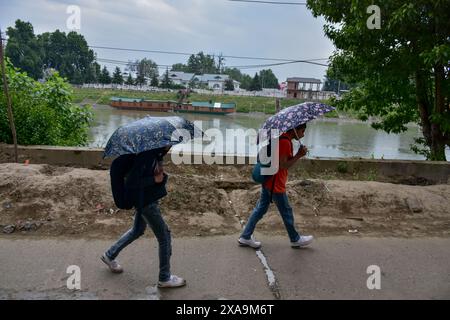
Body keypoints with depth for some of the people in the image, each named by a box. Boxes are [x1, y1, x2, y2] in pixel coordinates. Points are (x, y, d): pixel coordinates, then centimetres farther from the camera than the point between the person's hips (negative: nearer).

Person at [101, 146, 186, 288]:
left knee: (138, 230, 27)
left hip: (148, 197, 10)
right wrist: (154, 179, -24)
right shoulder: (146, 156, -29)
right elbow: (131, 183, -27)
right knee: (164, 235, 1)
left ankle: (110, 255, 45)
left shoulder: (156, 153, -2)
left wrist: (160, 174, -5)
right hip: (145, 201, -10)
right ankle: (164, 278, 17)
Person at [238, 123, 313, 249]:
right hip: (275, 184, -9)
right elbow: (283, 166, -22)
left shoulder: (282, 137, 10)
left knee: (261, 208, 14)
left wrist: (297, 155, -4)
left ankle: (245, 237, 19)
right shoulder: (285, 142, -21)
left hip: (268, 180, 10)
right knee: (286, 212, 8)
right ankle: (295, 240, 27)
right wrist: (298, 156, -19)